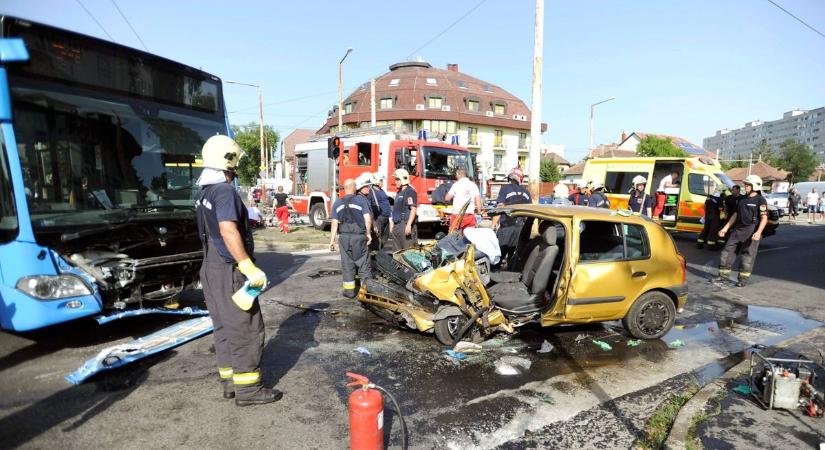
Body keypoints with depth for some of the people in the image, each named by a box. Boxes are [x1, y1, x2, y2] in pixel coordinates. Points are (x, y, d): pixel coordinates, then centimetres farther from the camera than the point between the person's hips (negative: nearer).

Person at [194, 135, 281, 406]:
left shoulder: (205, 192, 14)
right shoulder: (225, 191, -17)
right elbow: (228, 231, -29)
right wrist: (250, 268, -28)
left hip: (211, 269, 10)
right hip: (229, 271, -10)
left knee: (225, 329, 15)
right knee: (246, 329, -2)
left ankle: (230, 381, 24)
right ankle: (247, 388, 5)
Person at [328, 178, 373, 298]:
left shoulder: (337, 203, 5)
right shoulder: (361, 199, -4)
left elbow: (335, 223, 2)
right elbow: (368, 218, -9)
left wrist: (332, 240, 5)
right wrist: (368, 233, 4)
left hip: (344, 237, 3)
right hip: (359, 236, -3)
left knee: (347, 264, 10)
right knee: (363, 263, 7)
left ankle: (349, 290, 14)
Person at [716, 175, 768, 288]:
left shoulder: (760, 200, -7)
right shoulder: (742, 199, 14)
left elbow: (764, 218, -13)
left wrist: (758, 232, -26)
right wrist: (725, 228, 15)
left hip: (751, 231, -7)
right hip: (738, 229, 7)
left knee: (748, 255, 0)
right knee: (728, 251, 5)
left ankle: (743, 279, 8)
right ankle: (724, 275, 13)